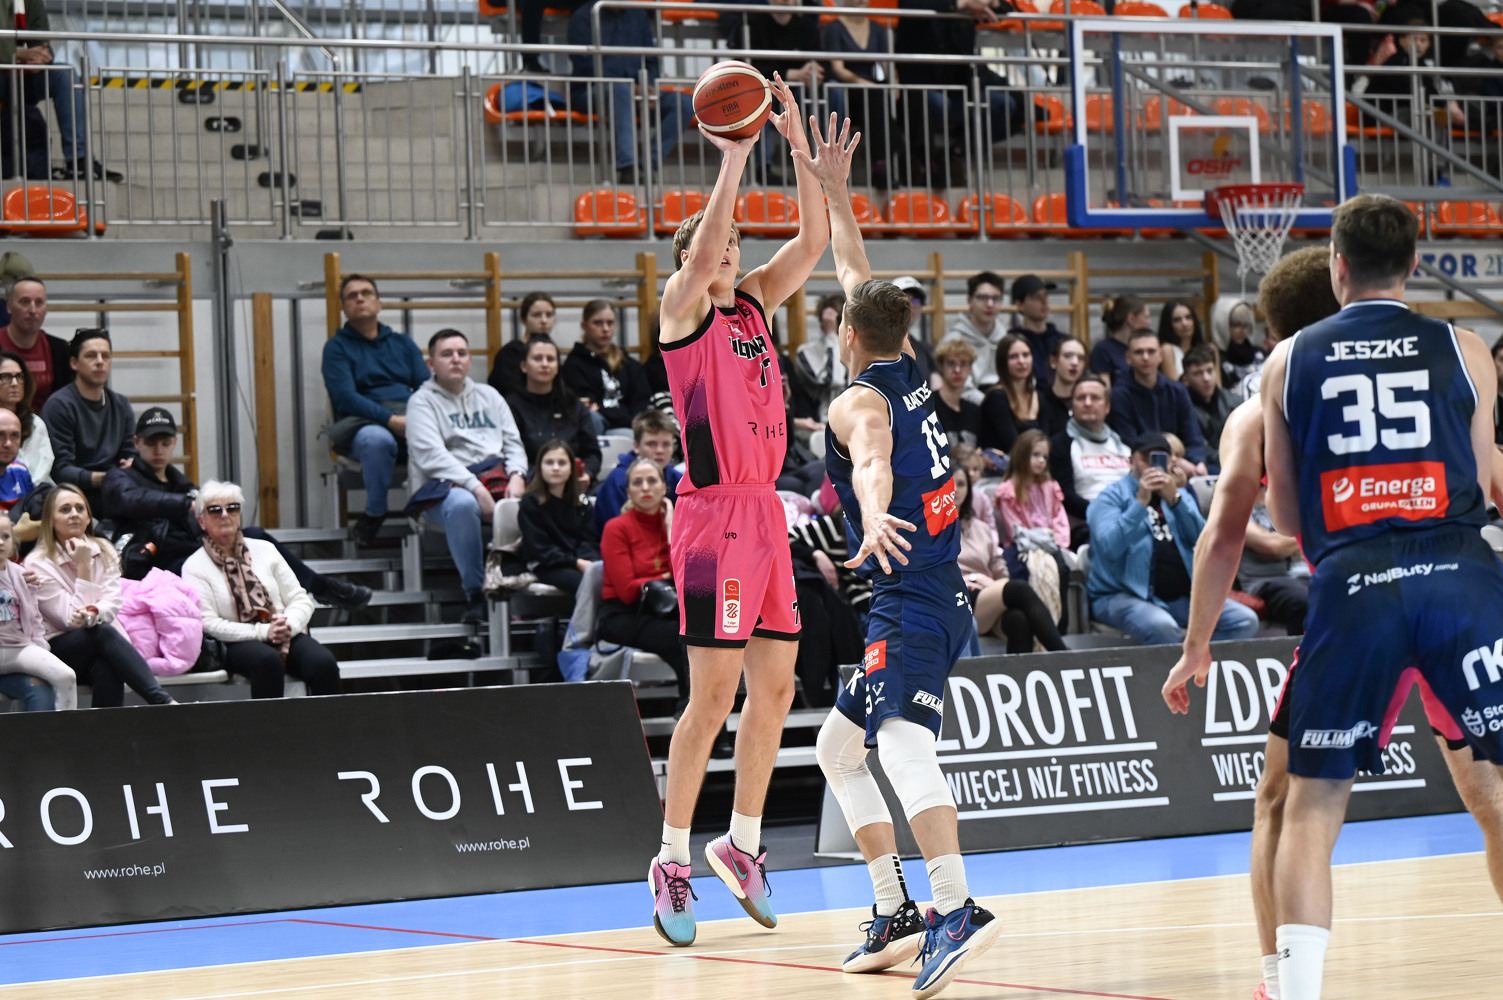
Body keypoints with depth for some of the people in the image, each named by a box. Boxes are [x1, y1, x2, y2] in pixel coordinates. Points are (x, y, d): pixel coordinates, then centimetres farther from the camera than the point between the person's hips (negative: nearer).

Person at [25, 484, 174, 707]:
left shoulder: (104, 551, 10)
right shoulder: (38, 563, -4)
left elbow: (113, 603, -2)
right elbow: (72, 619, -10)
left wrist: (92, 613, -25)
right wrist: (83, 567, -12)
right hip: (59, 650, -3)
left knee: (105, 668, -36)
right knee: (103, 632, -35)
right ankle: (162, 702, -47)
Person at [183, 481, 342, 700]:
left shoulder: (264, 550, 15)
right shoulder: (195, 567, 4)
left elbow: (301, 600, 12)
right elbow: (208, 623, -7)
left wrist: (289, 625, -11)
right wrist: (263, 632, -15)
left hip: (287, 636, 4)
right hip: (238, 644, -4)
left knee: (323, 663, -27)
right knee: (267, 660, -38)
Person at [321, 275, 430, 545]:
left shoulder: (402, 343, 24)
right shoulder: (337, 347, 11)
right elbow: (345, 398, -4)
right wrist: (391, 420, -19)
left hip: (412, 422, 2)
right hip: (365, 423, -2)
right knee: (377, 439, -41)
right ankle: (374, 514, -16)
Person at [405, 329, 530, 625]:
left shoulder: (489, 396, 25)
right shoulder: (422, 401, 7)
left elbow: (513, 443, 20)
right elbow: (431, 456, -8)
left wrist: (516, 476, -4)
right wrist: (475, 487, -19)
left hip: (497, 480, 4)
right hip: (445, 488, -4)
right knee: (462, 504, -41)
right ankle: (475, 594, -31)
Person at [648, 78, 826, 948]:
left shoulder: (754, 304, 15)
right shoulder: (682, 309, -3)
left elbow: (815, 242, 8)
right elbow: (701, 249, -22)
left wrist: (800, 149, 0)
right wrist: (735, 158, -22)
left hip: (765, 511, 8)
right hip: (714, 512, -7)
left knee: (775, 687, 10)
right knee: (714, 695, -8)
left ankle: (743, 843, 21)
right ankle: (673, 859, -2)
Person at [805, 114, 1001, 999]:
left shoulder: (859, 401, -7)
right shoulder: (911, 376, 16)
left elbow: (874, 461, -31)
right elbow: (857, 272, 31)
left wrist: (874, 519, -51)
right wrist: (833, 190, 36)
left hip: (910, 602, -10)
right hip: (941, 601, 10)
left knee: (903, 744, -28)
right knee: (839, 747, 20)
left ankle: (956, 909, -47)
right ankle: (897, 917, 17)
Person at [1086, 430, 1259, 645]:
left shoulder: (1179, 496, 19)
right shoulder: (1112, 496, 2)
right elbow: (1109, 548, -16)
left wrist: (1175, 501, -12)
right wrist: (1141, 503, -19)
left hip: (1182, 596, 6)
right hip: (1124, 595, -6)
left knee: (1245, 621, -12)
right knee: (1162, 626, -38)